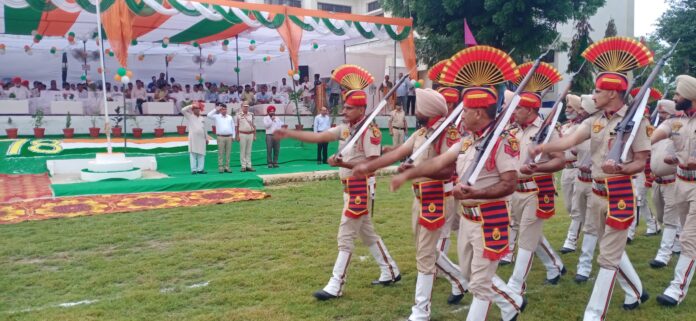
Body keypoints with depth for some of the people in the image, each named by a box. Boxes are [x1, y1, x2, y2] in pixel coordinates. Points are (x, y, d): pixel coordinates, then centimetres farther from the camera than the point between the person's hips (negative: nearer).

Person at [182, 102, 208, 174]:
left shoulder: (202, 118, 17)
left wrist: (206, 138, 15)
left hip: (201, 139, 4)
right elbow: (183, 110, -9)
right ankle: (193, 169, -3)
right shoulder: (190, 117, 5)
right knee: (193, 154, -5)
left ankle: (200, 169, 5)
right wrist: (191, 106, -8)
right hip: (193, 138, -4)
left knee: (201, 154, 2)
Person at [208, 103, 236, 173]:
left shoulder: (230, 117, 13)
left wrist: (233, 136, 8)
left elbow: (233, 127, 15)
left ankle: (227, 167, 8)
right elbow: (209, 115, -12)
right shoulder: (217, 117, 5)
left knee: (228, 153, 4)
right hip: (220, 137, -3)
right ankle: (220, 167, 0)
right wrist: (216, 109, -9)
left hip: (229, 137, 3)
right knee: (221, 153, -3)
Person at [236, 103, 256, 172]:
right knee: (242, 151, 0)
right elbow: (236, 126, 2)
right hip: (242, 134, -3)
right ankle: (243, 166, 3)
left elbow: (254, 125, 13)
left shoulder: (251, 115, 11)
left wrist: (254, 135, 9)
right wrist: (237, 136, -4)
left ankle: (249, 166, 8)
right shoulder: (239, 115, 2)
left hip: (250, 134, 3)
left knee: (249, 151, 6)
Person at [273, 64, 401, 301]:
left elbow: (372, 164, -20)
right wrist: (289, 133, -4)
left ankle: (335, 286, 4)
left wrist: (343, 163, -28)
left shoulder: (370, 131, -17)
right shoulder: (345, 128, 8)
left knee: (346, 236, -4)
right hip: (349, 186, 9)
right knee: (366, 232, 18)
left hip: (362, 187, -9)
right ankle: (390, 272, 31)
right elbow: (318, 137, 3)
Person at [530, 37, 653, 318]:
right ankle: (636, 292, 43)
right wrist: (541, 148, -20)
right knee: (612, 249, 20)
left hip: (620, 195, -7)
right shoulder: (595, 120, 5)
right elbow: (569, 141, -7)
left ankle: (594, 314, 5)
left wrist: (621, 169, -30)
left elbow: (642, 162, -11)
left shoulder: (635, 120, -12)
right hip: (597, 193, 7)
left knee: (608, 257, -1)